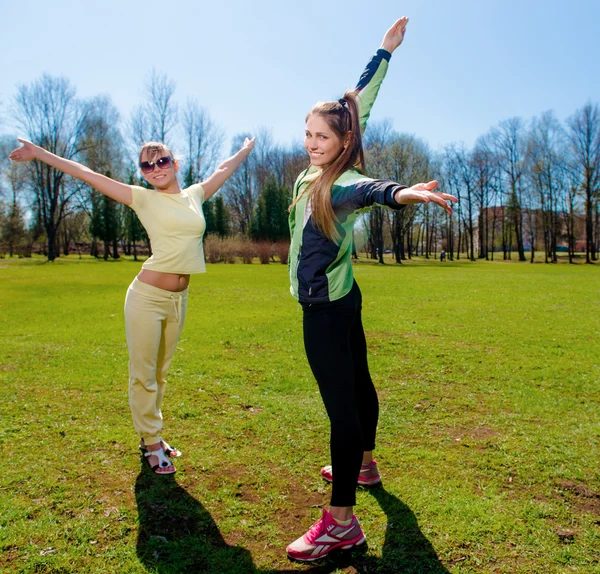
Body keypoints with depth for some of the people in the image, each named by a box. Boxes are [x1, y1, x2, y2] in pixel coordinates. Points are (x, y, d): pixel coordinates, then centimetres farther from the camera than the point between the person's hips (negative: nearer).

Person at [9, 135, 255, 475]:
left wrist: (247, 149, 41)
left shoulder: (195, 195, 10)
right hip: (148, 296, -4)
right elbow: (87, 174, 1)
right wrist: (40, 153, 2)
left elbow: (224, 169, 27)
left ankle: (151, 436, 29)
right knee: (143, 374, 2)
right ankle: (151, 444, 17)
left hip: (179, 299, 4)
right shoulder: (145, 199, 0)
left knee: (160, 373, 15)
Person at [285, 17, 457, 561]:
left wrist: (401, 192, -67)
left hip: (327, 308, -10)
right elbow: (357, 105, 12)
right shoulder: (316, 172, 3)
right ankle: (364, 465, 43)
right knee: (356, 382, 22)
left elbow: (367, 187, -45)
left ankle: (342, 522, -2)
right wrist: (384, 52, 23)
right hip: (339, 299, 10)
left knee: (342, 404, -8)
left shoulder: (339, 183, -20)